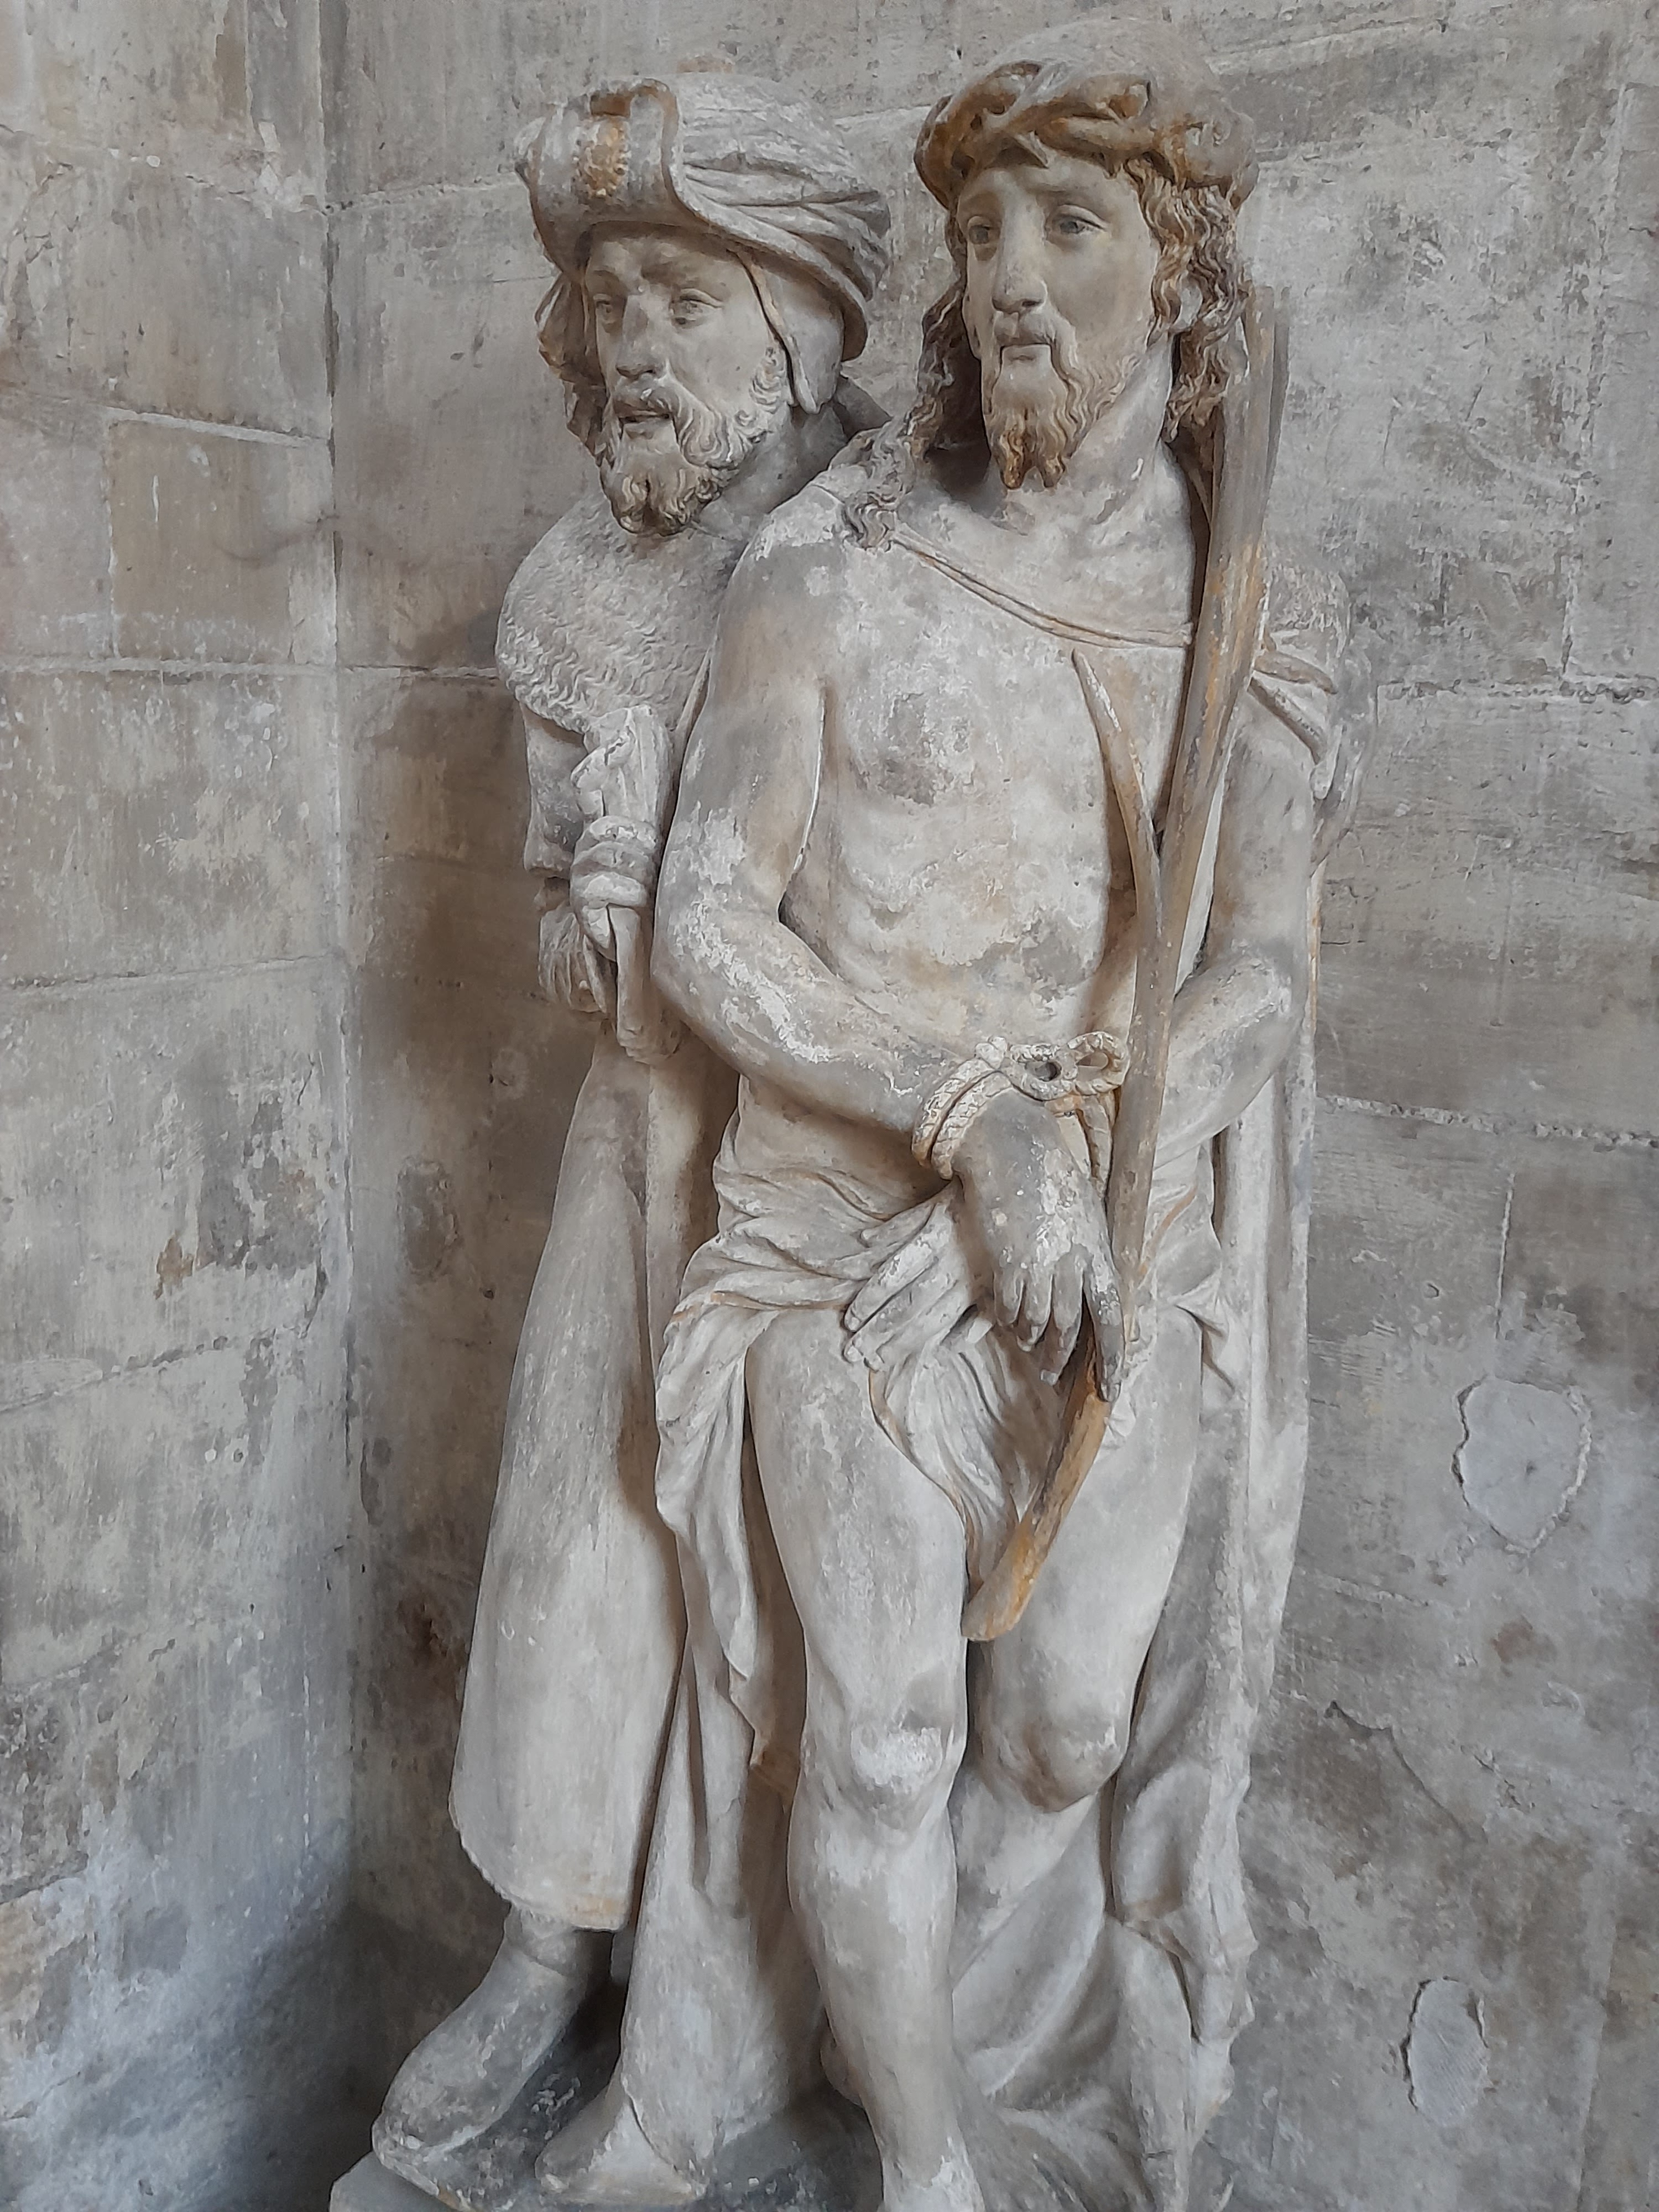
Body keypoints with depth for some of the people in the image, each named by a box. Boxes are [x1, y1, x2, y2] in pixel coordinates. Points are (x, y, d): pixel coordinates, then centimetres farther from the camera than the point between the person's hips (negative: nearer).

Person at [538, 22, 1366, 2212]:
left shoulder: (1249, 617, 5)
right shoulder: (826, 577, -2)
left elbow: (1262, 963, 1)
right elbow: (710, 926, -5)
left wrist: (1105, 1164, -18)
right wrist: (966, 1116, -17)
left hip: (1133, 1256, 3)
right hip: (859, 1240, -2)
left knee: (1078, 1724, 7)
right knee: (878, 1736, 3)